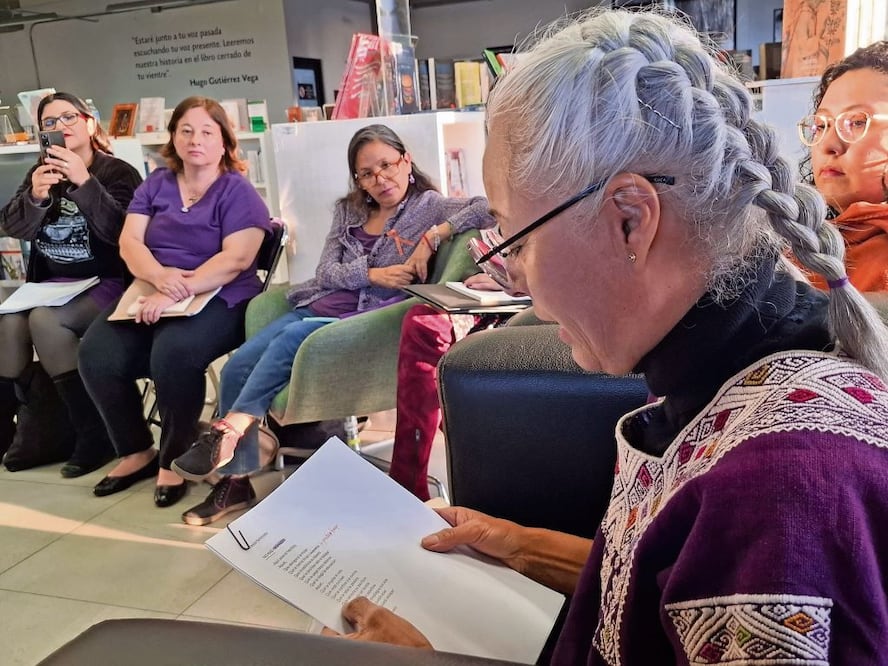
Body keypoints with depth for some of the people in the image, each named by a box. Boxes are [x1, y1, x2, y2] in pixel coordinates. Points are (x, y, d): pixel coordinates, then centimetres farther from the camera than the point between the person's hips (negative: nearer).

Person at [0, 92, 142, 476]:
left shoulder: (118, 172, -2)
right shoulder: (42, 171, 14)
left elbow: (119, 232, -17)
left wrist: (84, 182, -27)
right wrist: (34, 196, -20)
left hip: (106, 282, -5)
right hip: (52, 282, 5)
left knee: (45, 320, -31)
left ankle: (95, 434, -23)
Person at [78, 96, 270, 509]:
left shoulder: (238, 192, -1)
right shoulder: (156, 184, 15)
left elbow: (236, 259, -14)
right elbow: (129, 241, 4)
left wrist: (177, 293, -23)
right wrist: (159, 276, -19)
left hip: (217, 298, -5)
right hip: (151, 293, 5)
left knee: (172, 354, -35)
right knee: (96, 354, -20)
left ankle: (174, 459, -11)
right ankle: (137, 451, 2)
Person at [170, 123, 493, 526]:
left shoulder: (429, 206, 4)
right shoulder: (348, 210, 18)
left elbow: (489, 208, -13)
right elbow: (326, 272, 6)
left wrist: (434, 236, -20)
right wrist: (371, 274, -11)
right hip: (316, 309, 6)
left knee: (293, 337, -34)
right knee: (236, 368, -13)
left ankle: (230, 429, -29)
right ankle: (235, 480, -8)